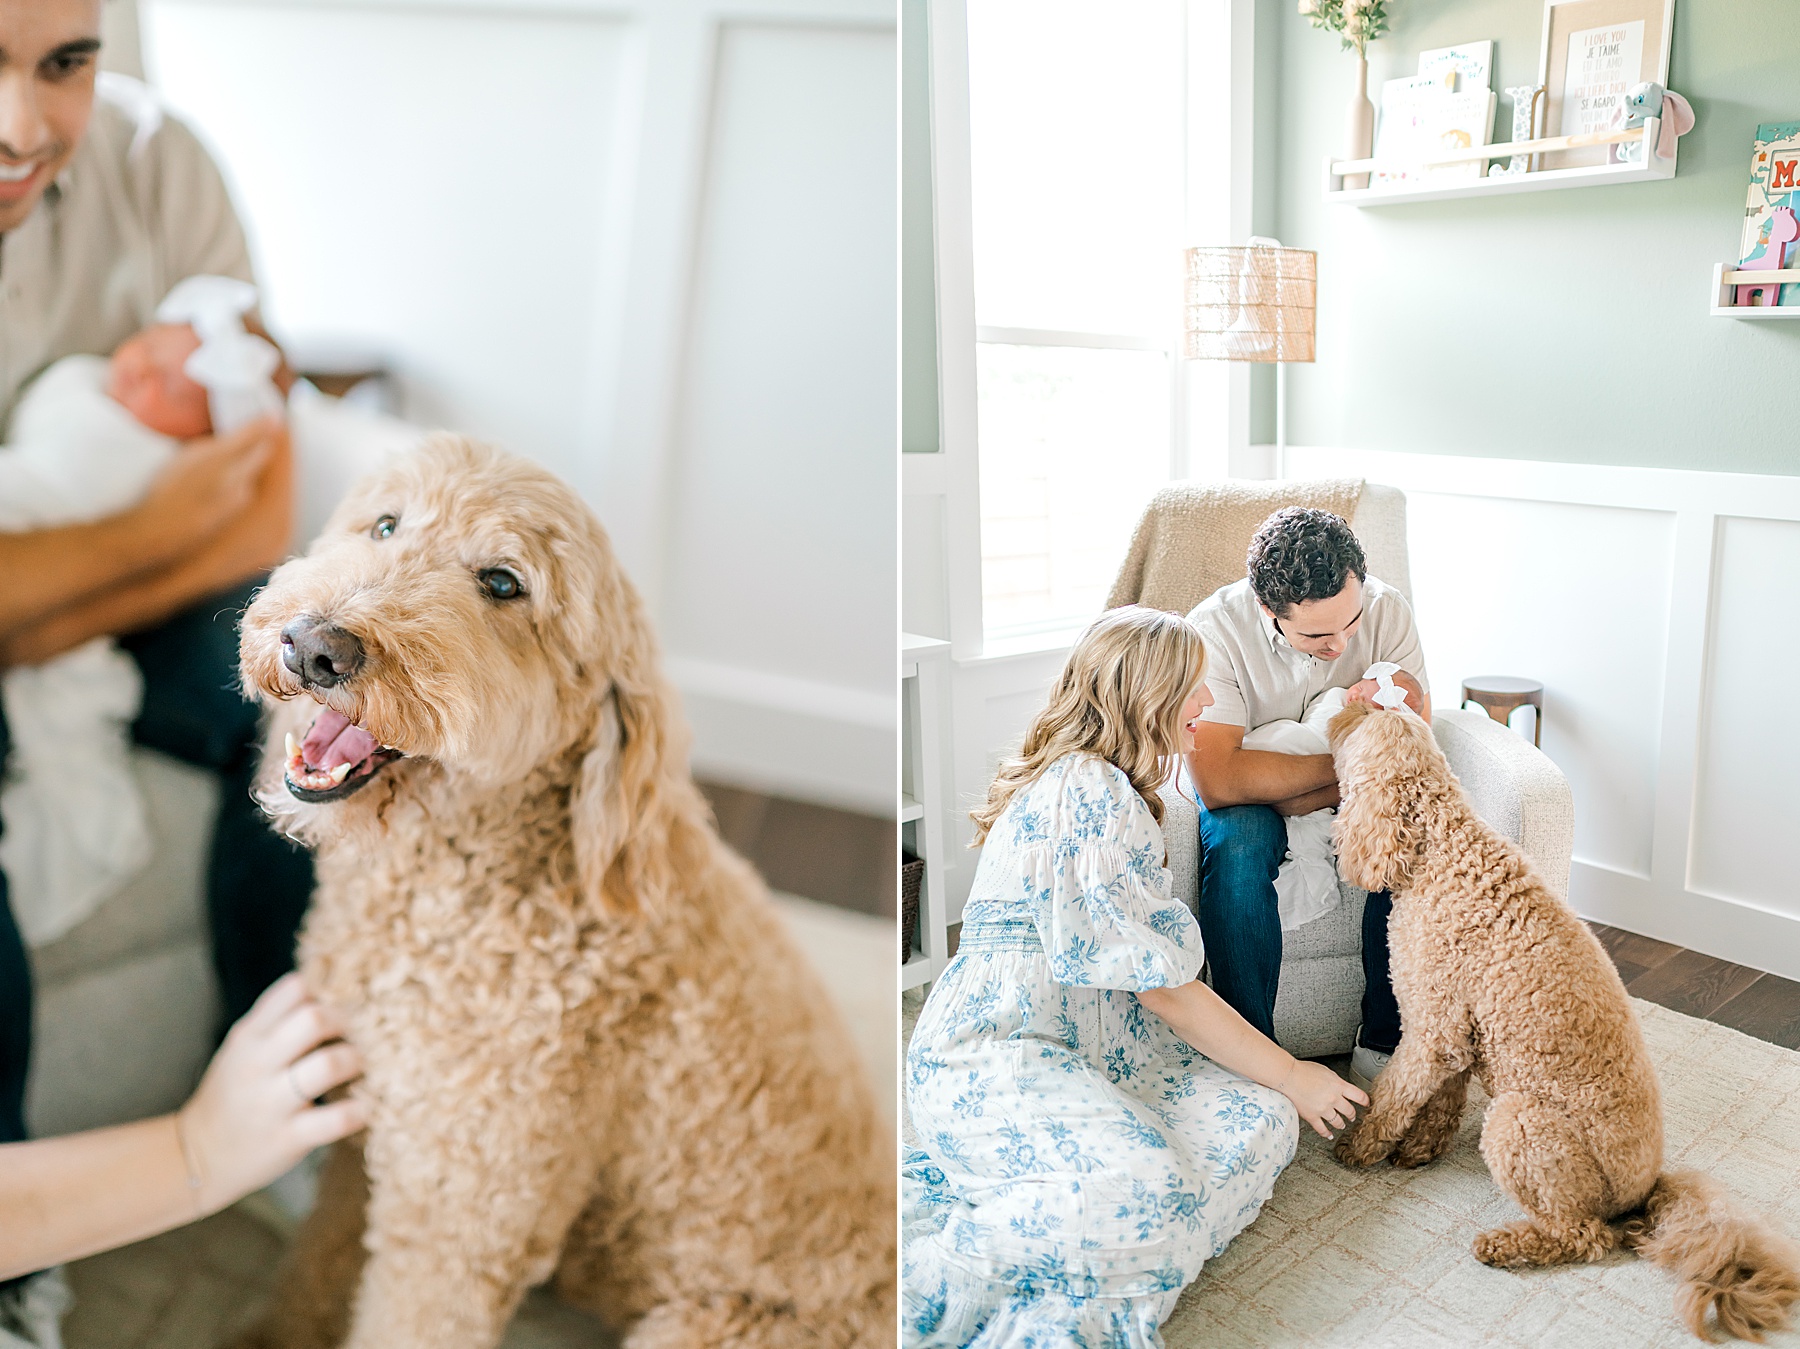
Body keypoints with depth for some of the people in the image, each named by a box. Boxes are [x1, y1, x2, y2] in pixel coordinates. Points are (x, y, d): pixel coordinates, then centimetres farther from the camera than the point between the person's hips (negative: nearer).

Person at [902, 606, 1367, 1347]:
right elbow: (1163, 986, -14)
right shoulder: (1088, 793, -16)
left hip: (1094, 1046, 11)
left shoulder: (1105, 785, 18)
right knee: (1147, 1194, -33)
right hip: (990, 1057, -11)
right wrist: (1290, 1075, -3)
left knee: (1261, 1121, -9)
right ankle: (925, 1269, -17)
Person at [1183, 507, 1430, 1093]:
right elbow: (1217, 779, -34)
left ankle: (1383, 1047, -14)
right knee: (1236, 847, -35)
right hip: (1251, 799, -2)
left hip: (1355, 799, 3)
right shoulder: (1215, 630, -27)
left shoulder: (1388, 610, -16)